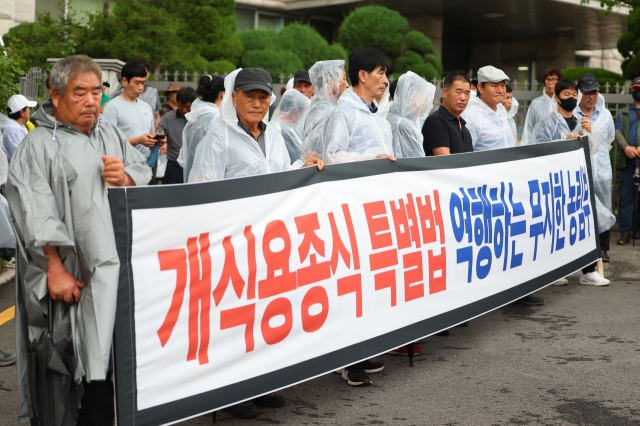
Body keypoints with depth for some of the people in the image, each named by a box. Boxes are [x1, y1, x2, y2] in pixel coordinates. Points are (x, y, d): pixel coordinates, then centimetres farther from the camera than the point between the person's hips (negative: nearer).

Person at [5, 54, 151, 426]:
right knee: (100, 365, -5)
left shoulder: (111, 134, 16)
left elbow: (146, 174, 22)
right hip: (84, 277, -5)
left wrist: (126, 178, -2)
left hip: (128, 266, 5)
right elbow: (36, 214, -11)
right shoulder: (40, 145, -3)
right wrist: (55, 269, -19)